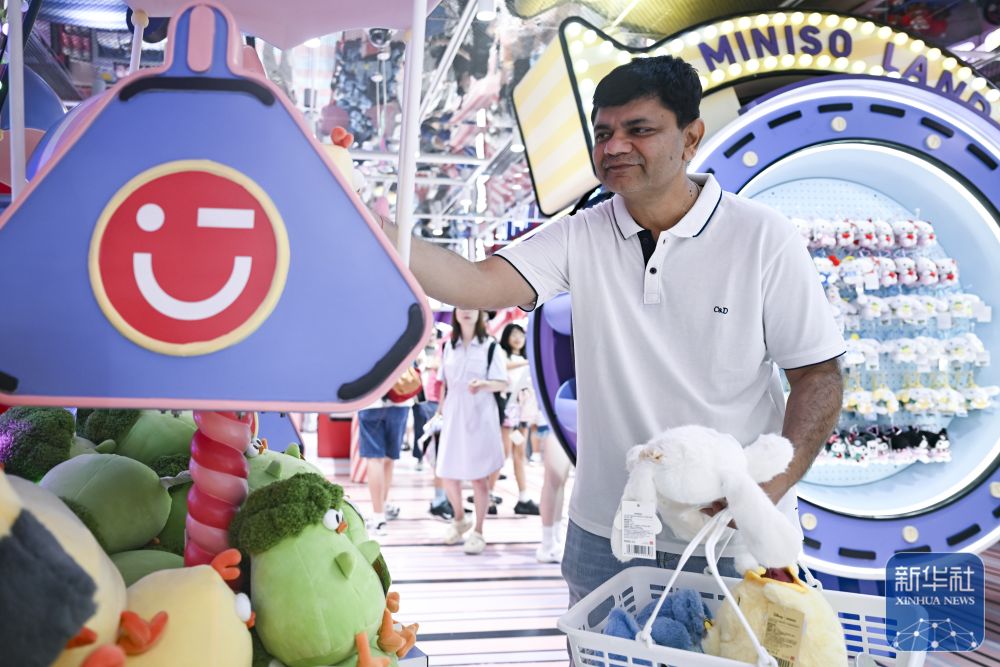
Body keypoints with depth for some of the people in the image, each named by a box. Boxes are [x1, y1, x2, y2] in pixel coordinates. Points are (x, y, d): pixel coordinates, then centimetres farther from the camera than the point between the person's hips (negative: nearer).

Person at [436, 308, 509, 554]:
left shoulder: (490, 346, -2)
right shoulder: (449, 346, 10)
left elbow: (503, 384, -7)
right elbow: (445, 384, 15)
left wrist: (484, 384, -26)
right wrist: (441, 412, 11)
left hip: (480, 418, -4)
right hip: (453, 417, 4)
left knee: (478, 476, 0)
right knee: (447, 474, 6)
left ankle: (478, 531, 13)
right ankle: (459, 519, 31)